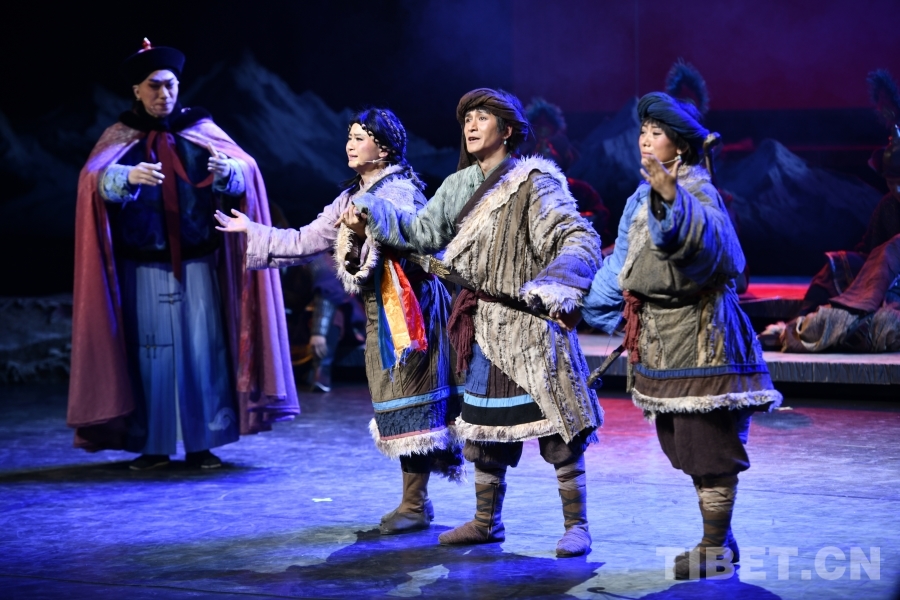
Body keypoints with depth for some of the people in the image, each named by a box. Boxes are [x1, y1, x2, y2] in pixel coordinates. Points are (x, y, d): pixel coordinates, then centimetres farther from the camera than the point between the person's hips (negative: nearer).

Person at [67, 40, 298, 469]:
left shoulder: (201, 131, 7)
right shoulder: (120, 139, 5)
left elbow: (244, 172, -8)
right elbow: (95, 180, -16)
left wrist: (228, 170, -32)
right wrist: (128, 176, -37)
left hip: (197, 264, 1)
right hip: (142, 267, 0)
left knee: (203, 349, -3)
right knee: (149, 351, 0)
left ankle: (202, 443, 4)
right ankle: (153, 444, 7)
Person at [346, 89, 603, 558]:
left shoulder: (533, 182, -10)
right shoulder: (460, 186, 11)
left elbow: (578, 238, -18)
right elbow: (422, 233, 12)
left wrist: (555, 288, -34)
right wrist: (370, 214, 0)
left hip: (530, 322, -7)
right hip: (483, 324, 7)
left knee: (557, 425, -4)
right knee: (483, 420, 13)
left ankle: (576, 526, 6)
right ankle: (486, 521, 25)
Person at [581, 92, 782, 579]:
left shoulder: (696, 189, -14)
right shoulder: (644, 195, 12)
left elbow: (706, 232, -38)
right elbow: (622, 263, 20)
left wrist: (671, 197, -55)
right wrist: (584, 306, 22)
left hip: (699, 335, -9)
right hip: (661, 337, 9)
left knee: (708, 445, -4)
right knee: (688, 445, 13)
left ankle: (715, 548, 3)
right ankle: (720, 540, 23)